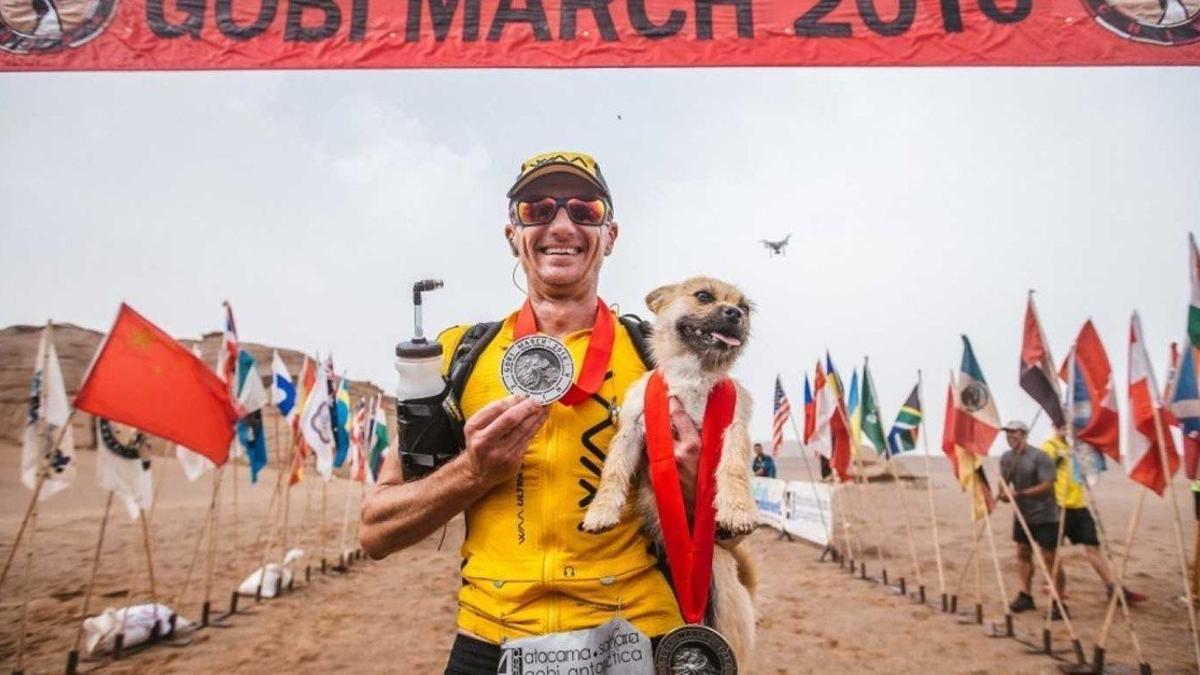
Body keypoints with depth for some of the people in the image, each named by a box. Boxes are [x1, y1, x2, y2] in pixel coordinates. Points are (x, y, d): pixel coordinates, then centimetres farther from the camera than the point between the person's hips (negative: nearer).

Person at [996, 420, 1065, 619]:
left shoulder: (1039, 457, -17)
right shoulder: (1006, 458, 3)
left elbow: (1047, 485, -21)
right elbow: (1004, 481, 11)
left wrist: (1020, 493, -27)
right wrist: (1003, 494, -11)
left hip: (1045, 515, -7)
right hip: (1022, 514, 7)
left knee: (1049, 557, -5)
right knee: (1023, 553, 11)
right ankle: (1025, 595, 22)